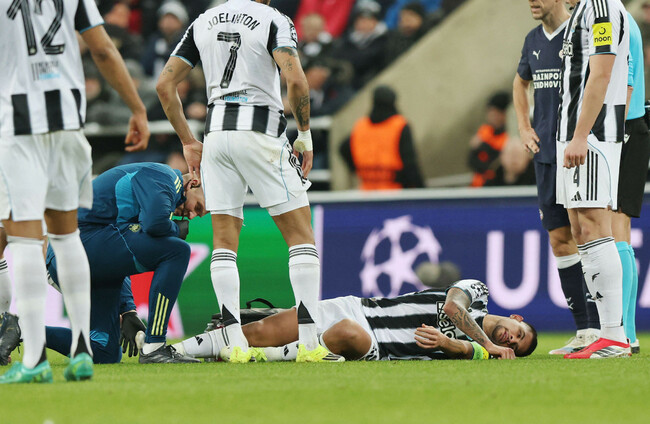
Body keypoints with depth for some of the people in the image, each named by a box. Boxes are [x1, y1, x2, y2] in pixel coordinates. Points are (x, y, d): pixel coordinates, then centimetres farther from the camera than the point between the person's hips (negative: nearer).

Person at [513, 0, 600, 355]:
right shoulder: (534, 40, 14)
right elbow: (520, 84, 32)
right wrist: (524, 129, 19)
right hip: (545, 154, 7)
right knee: (559, 240, 5)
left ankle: (597, 330, -7)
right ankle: (583, 332, 9)